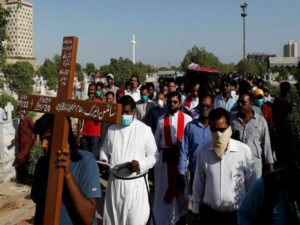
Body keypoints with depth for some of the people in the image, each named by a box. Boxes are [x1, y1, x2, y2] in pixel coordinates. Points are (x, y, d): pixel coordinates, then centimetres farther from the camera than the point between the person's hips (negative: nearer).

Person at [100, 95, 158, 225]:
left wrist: (140, 164, -21)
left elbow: (153, 155, -3)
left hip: (136, 183, -4)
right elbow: (104, 150, 16)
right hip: (114, 182, 4)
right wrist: (104, 160, -5)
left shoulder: (144, 129, -7)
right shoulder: (112, 129, 6)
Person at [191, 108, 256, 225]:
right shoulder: (204, 151, -3)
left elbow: (251, 185, -1)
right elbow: (198, 184, 4)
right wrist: (196, 212, 8)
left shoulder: (244, 150, -10)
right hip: (209, 213, 2)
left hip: (237, 214, -1)